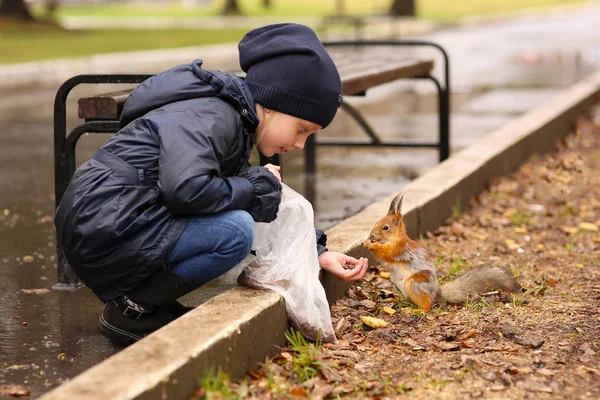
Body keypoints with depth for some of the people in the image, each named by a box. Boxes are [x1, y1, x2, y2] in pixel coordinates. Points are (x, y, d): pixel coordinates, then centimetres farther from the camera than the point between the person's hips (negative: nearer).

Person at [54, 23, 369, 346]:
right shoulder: (210, 117, -15)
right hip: (103, 228, -10)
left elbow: (263, 211, 21)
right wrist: (255, 186, -14)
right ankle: (130, 310, -8)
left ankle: (137, 298, 8)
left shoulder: (235, 126, 16)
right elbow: (186, 188, -31)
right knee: (235, 231, -22)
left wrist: (317, 253, 11)